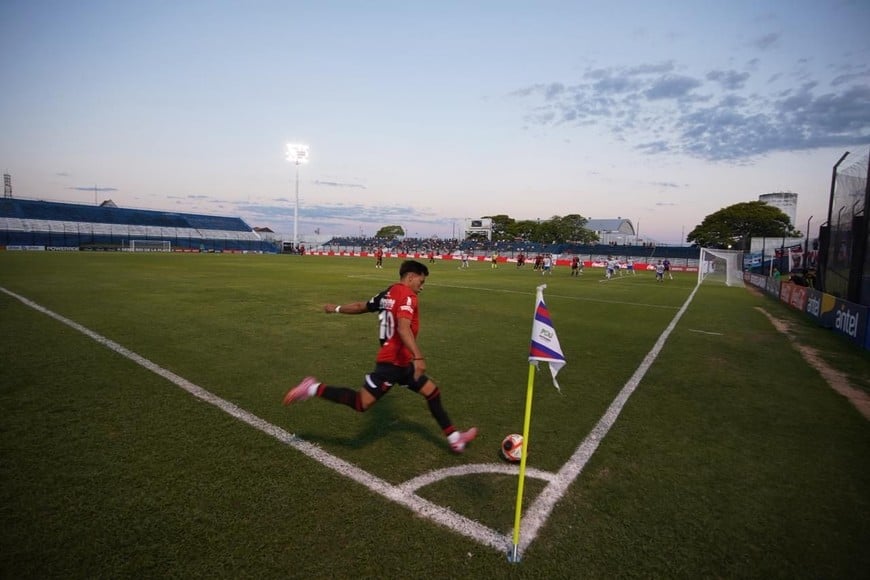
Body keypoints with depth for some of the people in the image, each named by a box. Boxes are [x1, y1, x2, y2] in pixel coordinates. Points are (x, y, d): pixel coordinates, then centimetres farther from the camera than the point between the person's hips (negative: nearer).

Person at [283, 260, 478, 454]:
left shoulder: (387, 294, 12)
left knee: (432, 391, 13)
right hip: (393, 361, -10)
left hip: (401, 362, 10)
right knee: (360, 403, -9)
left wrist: (337, 308, 39)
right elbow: (403, 328, -32)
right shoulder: (407, 296, -15)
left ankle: (454, 439, 20)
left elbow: (360, 306, 22)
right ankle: (314, 389, -1)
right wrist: (418, 357, -40)